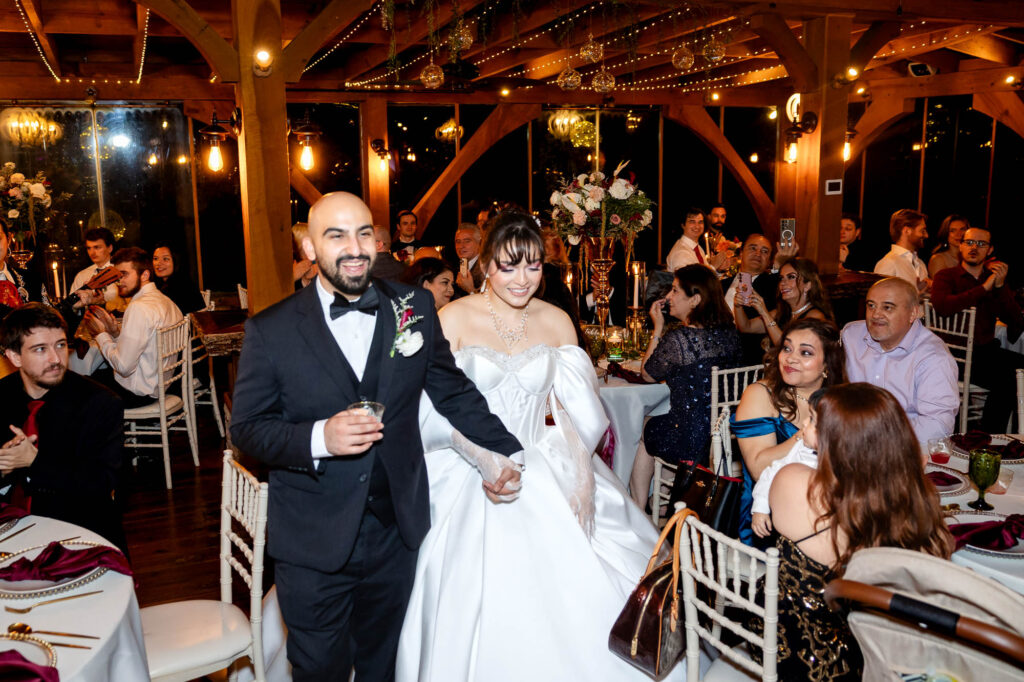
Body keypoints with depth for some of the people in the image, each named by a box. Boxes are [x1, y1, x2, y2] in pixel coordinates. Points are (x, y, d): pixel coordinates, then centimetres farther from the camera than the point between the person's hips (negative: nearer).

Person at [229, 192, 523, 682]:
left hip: (397, 532, 3)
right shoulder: (271, 330, -10)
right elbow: (246, 428, -7)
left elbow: (453, 389, 6)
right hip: (313, 544, -2)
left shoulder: (415, 308, -2)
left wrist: (500, 451, -1)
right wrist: (318, 438, -24)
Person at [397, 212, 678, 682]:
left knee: (571, 598, 1)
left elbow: (572, 411, 6)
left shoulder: (557, 322, 4)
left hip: (544, 477, 3)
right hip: (470, 481, -2)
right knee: (480, 611, -1)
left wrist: (582, 475, -5)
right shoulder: (454, 318, -5)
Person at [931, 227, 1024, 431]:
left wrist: (1000, 286, -3)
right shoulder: (946, 276, 5)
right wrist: (984, 288, -13)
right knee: (1006, 379, -27)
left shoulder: (994, 280, 19)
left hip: (986, 350, 6)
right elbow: (942, 306, -20)